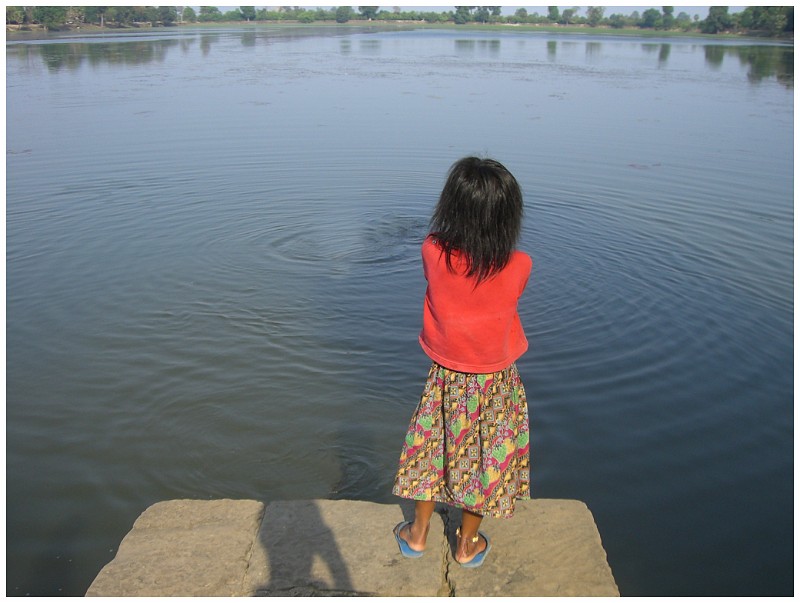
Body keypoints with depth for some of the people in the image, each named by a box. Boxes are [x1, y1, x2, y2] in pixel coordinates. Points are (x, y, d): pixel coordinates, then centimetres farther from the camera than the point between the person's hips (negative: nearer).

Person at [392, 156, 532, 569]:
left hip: (445, 379, 1)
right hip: (495, 382, -1)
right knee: (486, 455, 19)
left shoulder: (432, 252, -22)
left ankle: (418, 534, 40)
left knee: (433, 446, 21)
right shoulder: (519, 266, -22)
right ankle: (468, 545, 37)